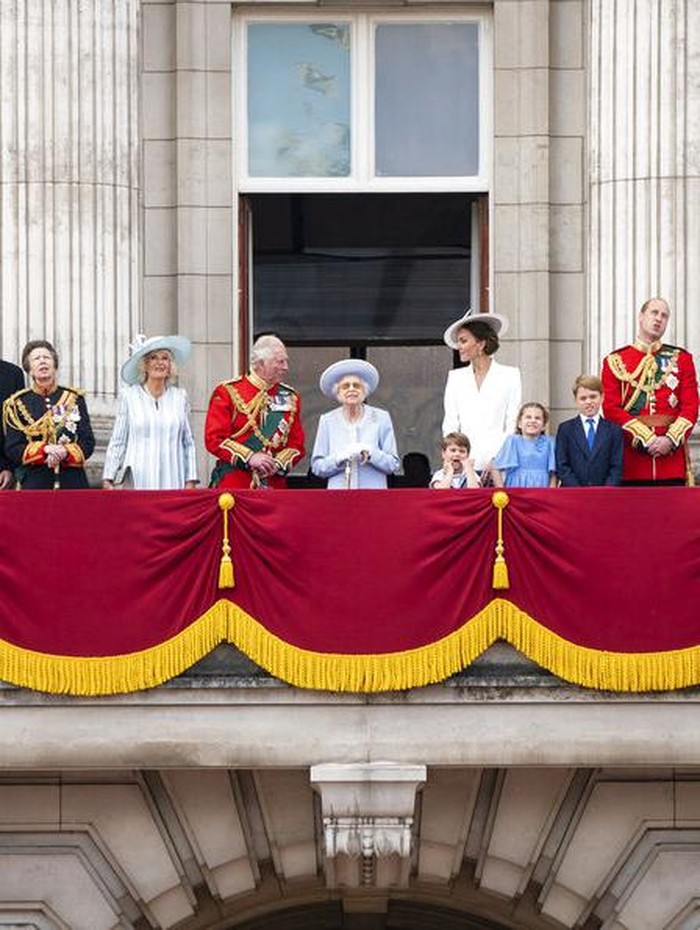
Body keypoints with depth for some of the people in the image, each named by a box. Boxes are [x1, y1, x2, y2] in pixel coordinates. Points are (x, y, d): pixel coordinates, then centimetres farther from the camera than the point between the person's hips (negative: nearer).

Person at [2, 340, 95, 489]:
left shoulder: (74, 399, 10)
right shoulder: (16, 404, 7)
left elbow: (88, 443, 6)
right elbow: (12, 449, 0)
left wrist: (65, 453, -14)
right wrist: (44, 449, -16)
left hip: (73, 483, 1)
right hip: (34, 485, -1)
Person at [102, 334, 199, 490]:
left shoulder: (180, 397, 11)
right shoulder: (129, 396, 6)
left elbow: (188, 443, 13)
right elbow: (117, 442, 6)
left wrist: (190, 482, 6)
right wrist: (108, 480, -1)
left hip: (173, 482, 1)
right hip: (138, 481, -1)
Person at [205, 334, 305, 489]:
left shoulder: (290, 398, 12)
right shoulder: (228, 392, 0)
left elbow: (296, 444, 11)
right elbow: (214, 439, -6)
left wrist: (278, 463, -9)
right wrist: (249, 457, -16)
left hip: (274, 485, 3)